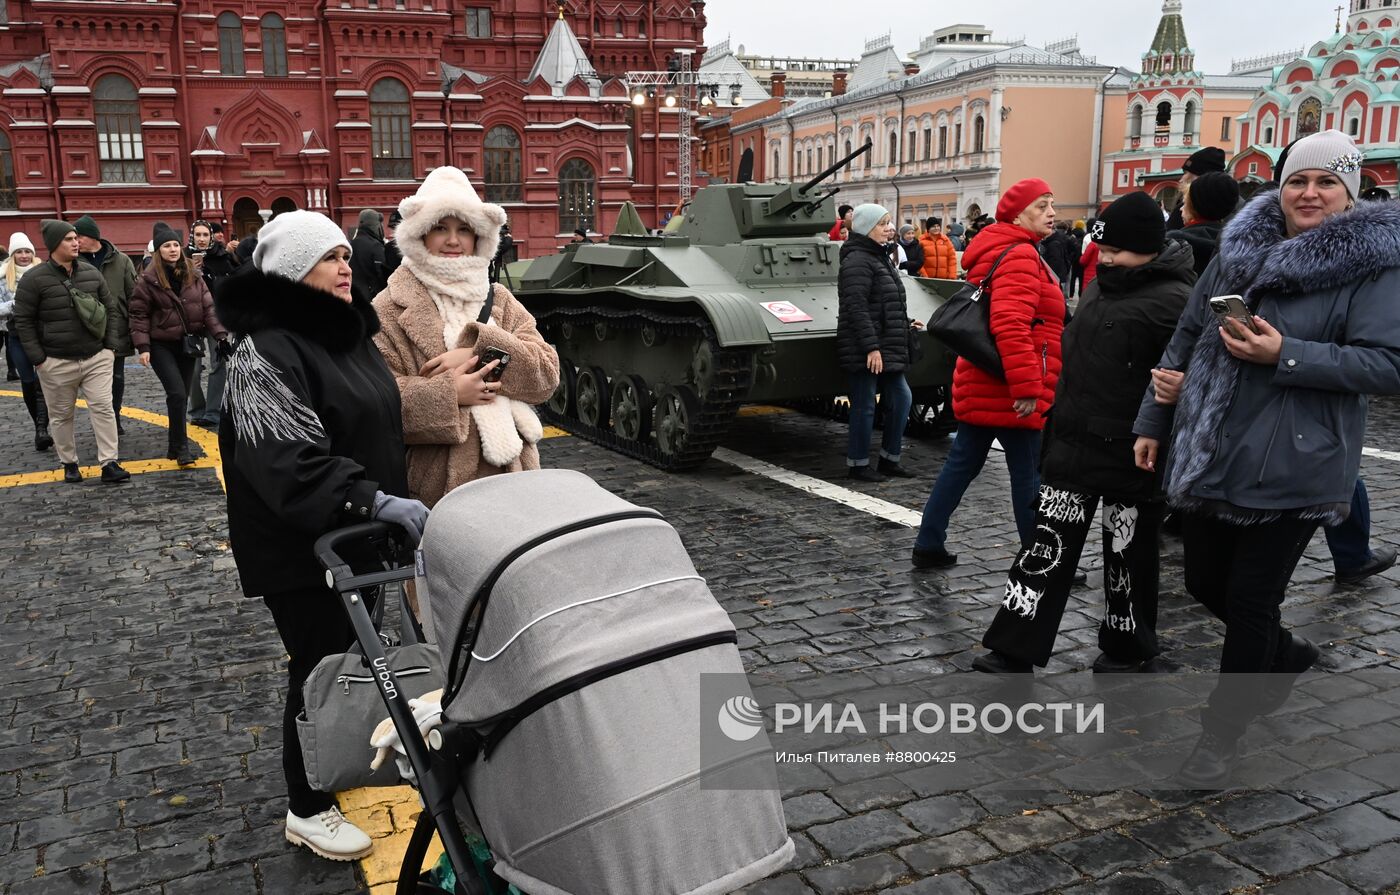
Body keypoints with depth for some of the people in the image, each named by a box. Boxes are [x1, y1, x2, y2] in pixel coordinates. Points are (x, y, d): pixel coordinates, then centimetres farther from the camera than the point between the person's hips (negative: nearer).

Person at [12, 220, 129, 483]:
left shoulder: (91, 273, 4)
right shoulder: (34, 279, -7)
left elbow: (110, 308, 12)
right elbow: (23, 320, -4)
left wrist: (109, 344, 4)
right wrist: (38, 358, -8)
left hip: (97, 358, 2)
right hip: (57, 363, -2)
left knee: (103, 408, -3)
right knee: (61, 415, 9)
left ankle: (109, 464, -1)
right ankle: (69, 463, 23)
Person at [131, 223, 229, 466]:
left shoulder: (193, 275, 4)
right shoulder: (149, 279, -7)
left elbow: (207, 307, 3)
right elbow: (139, 314, -6)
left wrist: (220, 335, -7)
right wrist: (142, 346, -13)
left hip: (188, 343, 4)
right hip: (161, 345, -4)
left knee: (182, 395, 9)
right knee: (177, 393, -15)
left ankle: (175, 445, 22)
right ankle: (180, 446, -4)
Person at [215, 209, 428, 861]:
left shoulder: (349, 332, 10)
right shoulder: (264, 354, -19)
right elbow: (289, 463, -29)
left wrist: (393, 502, 19)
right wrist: (374, 501, -35)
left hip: (358, 533, 8)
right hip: (300, 547, -8)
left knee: (353, 651, 21)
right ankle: (308, 809, 20)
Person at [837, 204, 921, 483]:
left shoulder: (879, 258, 16)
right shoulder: (857, 261, -15)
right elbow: (856, 308, -22)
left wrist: (905, 323, 23)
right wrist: (871, 347, -25)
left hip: (885, 348, 10)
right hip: (864, 352, -10)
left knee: (901, 399, 11)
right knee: (865, 406, -1)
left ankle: (889, 459, 21)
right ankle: (857, 464, 11)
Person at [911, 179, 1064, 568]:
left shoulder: (998, 252, 19)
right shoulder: (1020, 256, -15)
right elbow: (1010, 325, -28)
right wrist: (1026, 387, -30)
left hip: (982, 387, 10)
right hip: (1008, 393, -10)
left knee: (961, 464, 14)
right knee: (1029, 475, -1)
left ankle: (929, 546, 20)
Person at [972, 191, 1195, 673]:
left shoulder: (1171, 301, -15)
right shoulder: (1103, 285, 11)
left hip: (1131, 456, -7)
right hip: (1074, 443, 8)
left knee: (1127, 553, 10)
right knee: (1048, 544, 6)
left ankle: (1128, 646, 31)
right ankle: (1014, 650, 11)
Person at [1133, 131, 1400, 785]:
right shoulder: (1241, 247, 7)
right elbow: (1188, 337, 13)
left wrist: (1283, 355, -24)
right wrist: (1153, 421, 13)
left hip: (1292, 467, -5)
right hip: (1212, 453, 5)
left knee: (1250, 600, 3)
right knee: (1206, 585, 15)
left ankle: (1220, 735, 23)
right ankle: (1286, 657, 46)